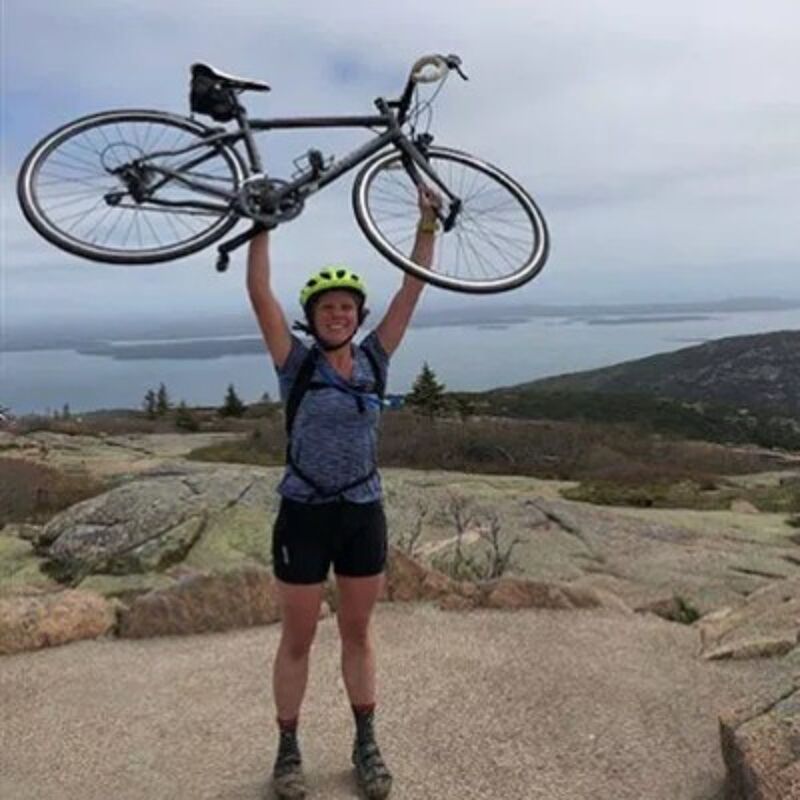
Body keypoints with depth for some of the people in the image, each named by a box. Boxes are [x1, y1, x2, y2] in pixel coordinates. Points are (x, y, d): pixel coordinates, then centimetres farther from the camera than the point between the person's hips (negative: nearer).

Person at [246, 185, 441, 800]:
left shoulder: (374, 359, 1)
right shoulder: (296, 363, -7)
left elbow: (414, 289, -1)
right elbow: (260, 293, -15)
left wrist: (428, 224, -4)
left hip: (364, 515, 3)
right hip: (304, 517, -3)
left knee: (357, 633, 16)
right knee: (298, 639, 10)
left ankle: (366, 743, 31)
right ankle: (288, 750, 28)